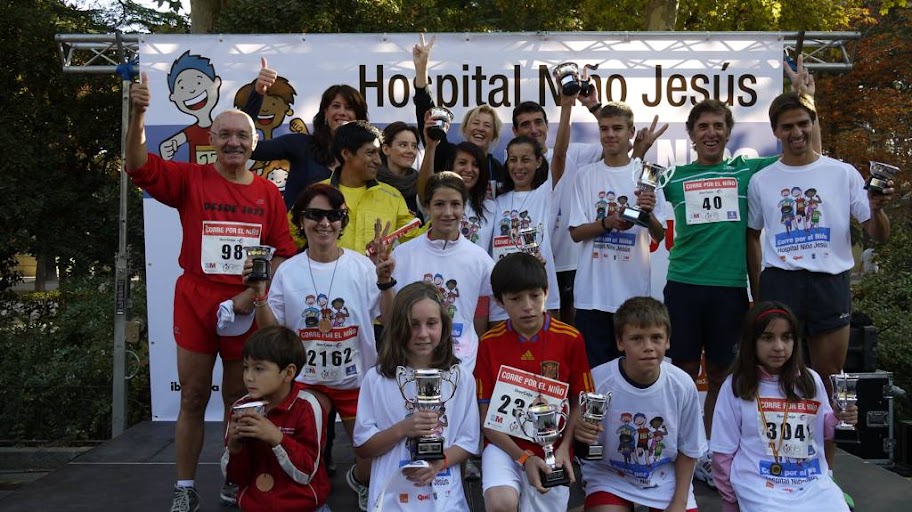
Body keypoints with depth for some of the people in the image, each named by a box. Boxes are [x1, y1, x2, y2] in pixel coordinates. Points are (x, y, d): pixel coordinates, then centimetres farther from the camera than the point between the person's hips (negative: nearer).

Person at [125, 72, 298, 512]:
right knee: (193, 398, 7)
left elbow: (285, 251, 3)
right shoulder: (190, 180, -1)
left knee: (239, 400, 12)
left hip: (246, 307, 1)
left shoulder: (268, 192, 3)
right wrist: (138, 114, -29)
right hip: (195, 302, -1)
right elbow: (139, 166, -15)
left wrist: (254, 292, -8)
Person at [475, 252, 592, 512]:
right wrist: (523, 458, -13)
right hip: (504, 445, -1)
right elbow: (486, 414, -2)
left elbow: (579, 402, 5)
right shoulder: (489, 342, -3)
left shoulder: (570, 339, -4)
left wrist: (564, 448, -10)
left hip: (552, 449, 1)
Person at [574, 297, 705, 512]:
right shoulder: (597, 381, -22)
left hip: (666, 480, 2)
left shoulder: (683, 386, -15)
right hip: (610, 478, -2)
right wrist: (581, 434, -34)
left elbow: (688, 450, 1)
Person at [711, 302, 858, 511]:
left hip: (813, 481, 3)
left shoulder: (810, 380, 7)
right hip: (760, 486, -3)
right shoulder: (735, 386, -2)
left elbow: (823, 431, 19)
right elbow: (723, 451, 5)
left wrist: (838, 420, -3)